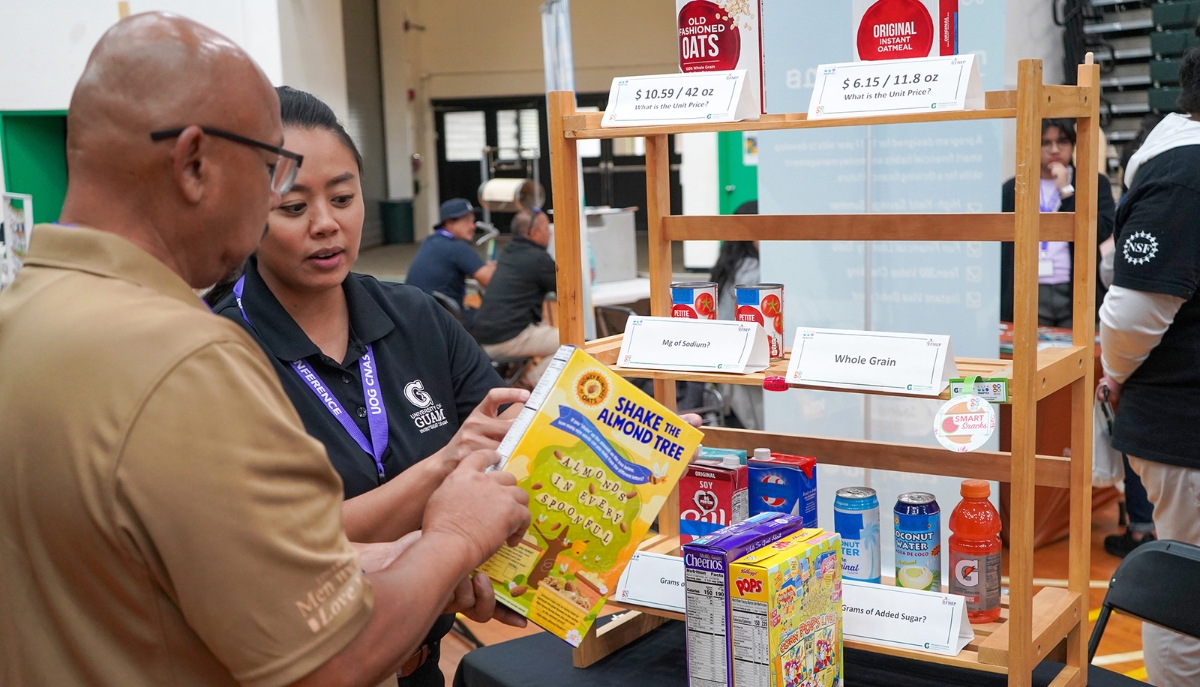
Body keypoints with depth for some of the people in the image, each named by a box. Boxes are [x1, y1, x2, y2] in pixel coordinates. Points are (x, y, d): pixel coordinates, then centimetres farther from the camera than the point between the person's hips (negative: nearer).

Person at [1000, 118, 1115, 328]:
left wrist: (1066, 191, -6)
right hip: (1029, 297, 1)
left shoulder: (1095, 183, 7)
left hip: (1078, 297, -1)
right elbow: (1002, 249, 8)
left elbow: (1102, 232, -6)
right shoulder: (1012, 188, 11)